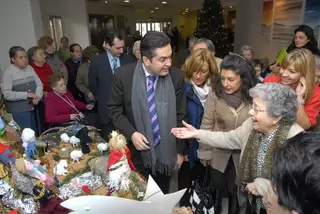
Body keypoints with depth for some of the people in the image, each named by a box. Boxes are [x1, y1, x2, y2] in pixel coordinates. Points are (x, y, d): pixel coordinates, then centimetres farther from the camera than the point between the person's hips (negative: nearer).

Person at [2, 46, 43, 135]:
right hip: (18, 112, -6)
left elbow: (39, 83, 5)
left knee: (35, 135, 17)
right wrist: (27, 94, -19)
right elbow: (7, 94, -18)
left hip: (33, 108, 6)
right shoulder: (8, 72, -12)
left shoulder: (29, 68, 6)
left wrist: (37, 97, -13)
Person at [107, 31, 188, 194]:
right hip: (137, 152, 0)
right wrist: (131, 134, -16)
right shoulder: (123, 75, -14)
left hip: (165, 152, 1)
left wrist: (179, 150, 3)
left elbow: (181, 116, -2)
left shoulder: (177, 76, -11)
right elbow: (114, 109, -2)